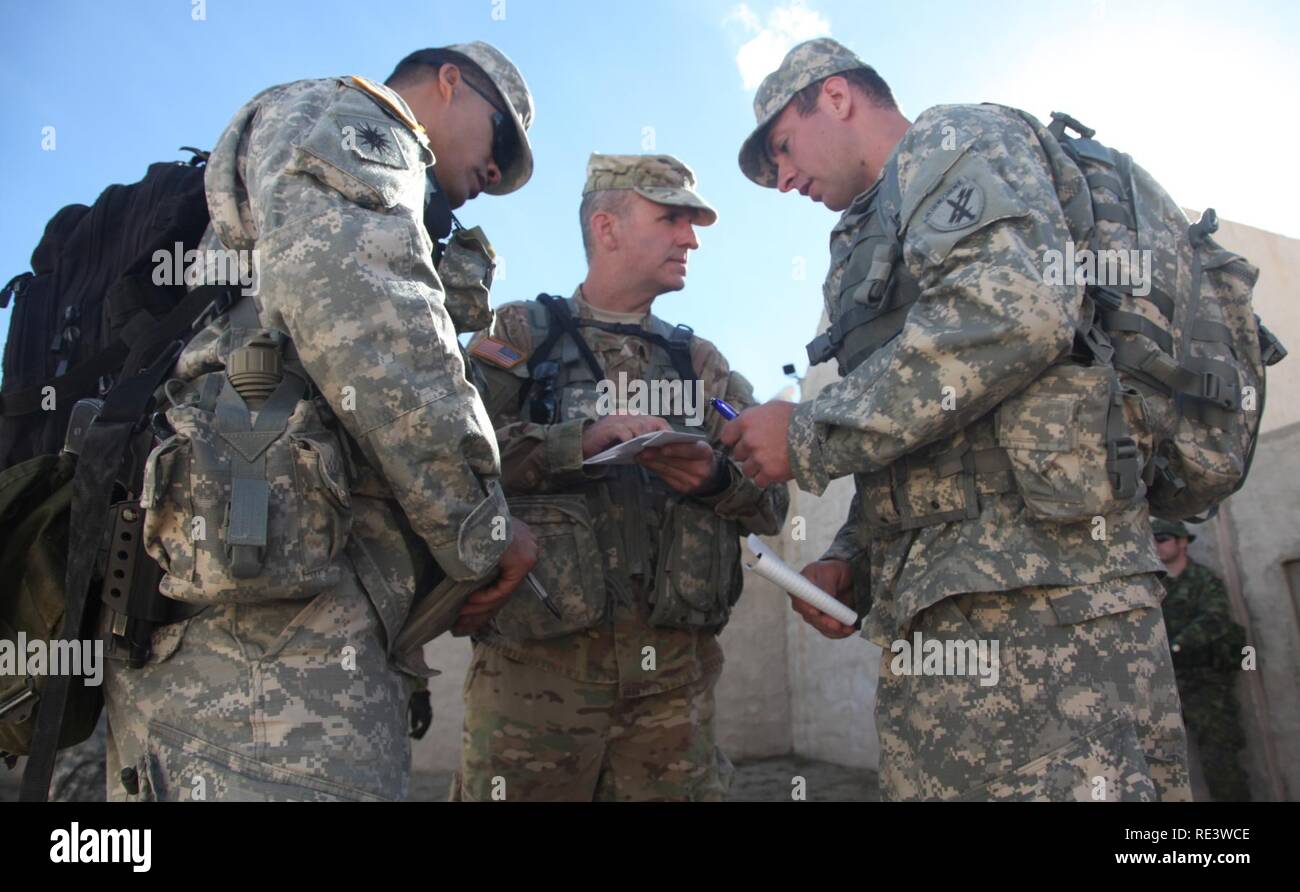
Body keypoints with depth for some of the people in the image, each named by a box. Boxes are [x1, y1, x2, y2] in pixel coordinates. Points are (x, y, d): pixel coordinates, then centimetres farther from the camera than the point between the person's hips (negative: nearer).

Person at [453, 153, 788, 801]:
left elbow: (771, 500, 12)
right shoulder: (521, 333, 9)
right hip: (538, 653, -3)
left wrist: (716, 478, -9)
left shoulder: (702, 363, 19)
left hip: (674, 668, 3)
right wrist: (582, 440, -17)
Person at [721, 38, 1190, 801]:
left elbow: (1016, 309, -20)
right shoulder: (895, 216, 29)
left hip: (1027, 594, -9)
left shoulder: (957, 139, 4)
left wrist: (810, 433, -12)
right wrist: (850, 561, 13)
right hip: (947, 606, 9)